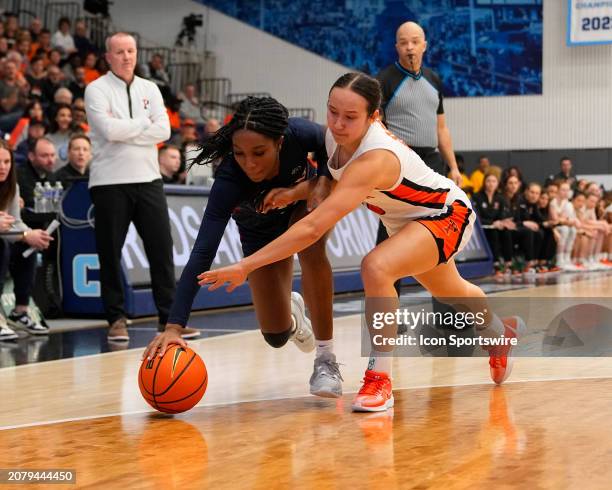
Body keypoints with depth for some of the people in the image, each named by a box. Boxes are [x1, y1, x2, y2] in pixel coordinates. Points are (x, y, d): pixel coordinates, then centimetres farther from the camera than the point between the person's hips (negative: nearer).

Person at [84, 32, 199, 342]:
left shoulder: (149, 89, 12)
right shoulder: (97, 90, -1)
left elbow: (163, 131, -1)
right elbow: (108, 130, -16)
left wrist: (124, 132, -9)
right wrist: (144, 123, -3)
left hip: (148, 178, 4)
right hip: (109, 182, -4)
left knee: (162, 249, 1)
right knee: (110, 254, 1)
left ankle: (169, 317, 8)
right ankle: (116, 319, 11)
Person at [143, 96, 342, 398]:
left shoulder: (301, 135, -37)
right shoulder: (229, 181, -40)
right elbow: (202, 253, -44)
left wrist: (317, 184, -35)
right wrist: (174, 327, -52)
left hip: (305, 203, 0)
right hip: (261, 233, 0)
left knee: (311, 248, -35)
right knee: (276, 337, -2)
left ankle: (326, 358, -19)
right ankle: (292, 314, 38)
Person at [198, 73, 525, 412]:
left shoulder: (374, 160, -43)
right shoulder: (335, 132, -20)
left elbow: (314, 227, -51)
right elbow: (333, 179, 3)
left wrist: (245, 266, -53)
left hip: (447, 215, -9)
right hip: (405, 220, 9)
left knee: (375, 267, -35)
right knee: (448, 291, 32)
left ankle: (379, 379, -21)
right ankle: (500, 331, 64)